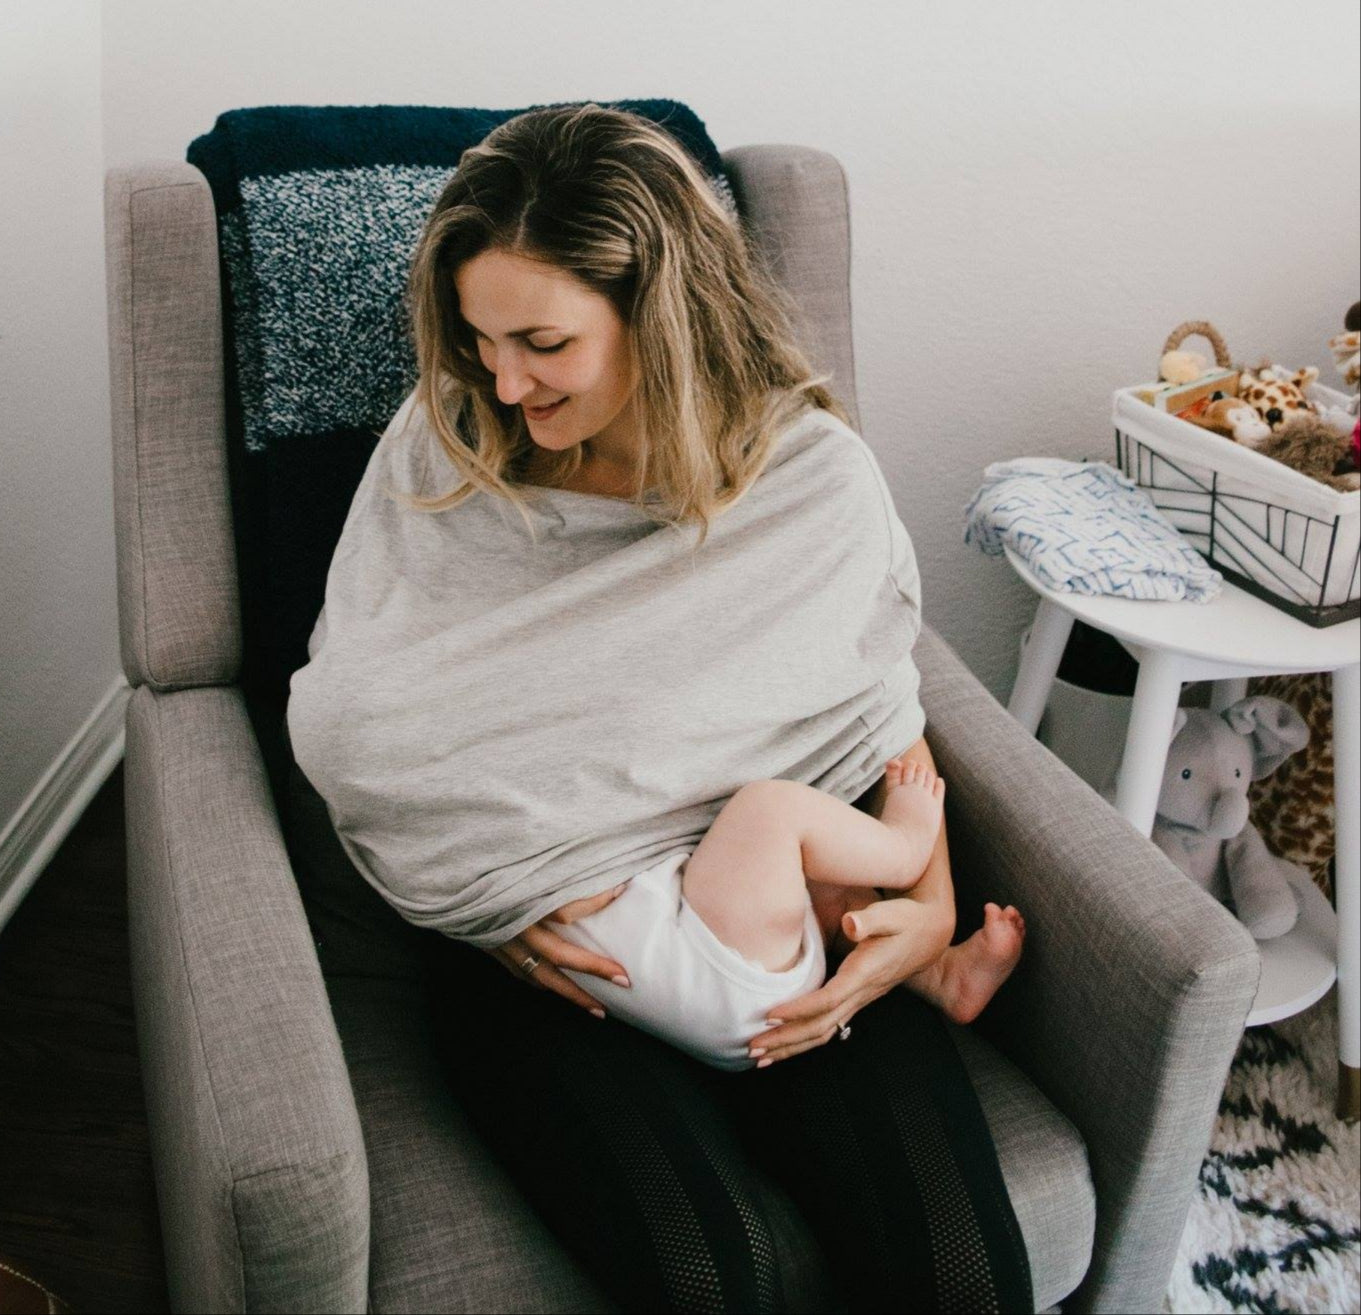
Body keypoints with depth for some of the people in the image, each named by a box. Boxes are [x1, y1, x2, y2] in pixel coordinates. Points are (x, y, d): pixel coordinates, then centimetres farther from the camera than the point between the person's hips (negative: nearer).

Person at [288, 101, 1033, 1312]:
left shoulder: (817, 474, -2)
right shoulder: (439, 447, -1)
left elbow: (888, 722, 9)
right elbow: (350, 719, 4)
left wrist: (930, 908, -8)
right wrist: (497, 890, -10)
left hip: (789, 920, 1)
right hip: (539, 943, 0)